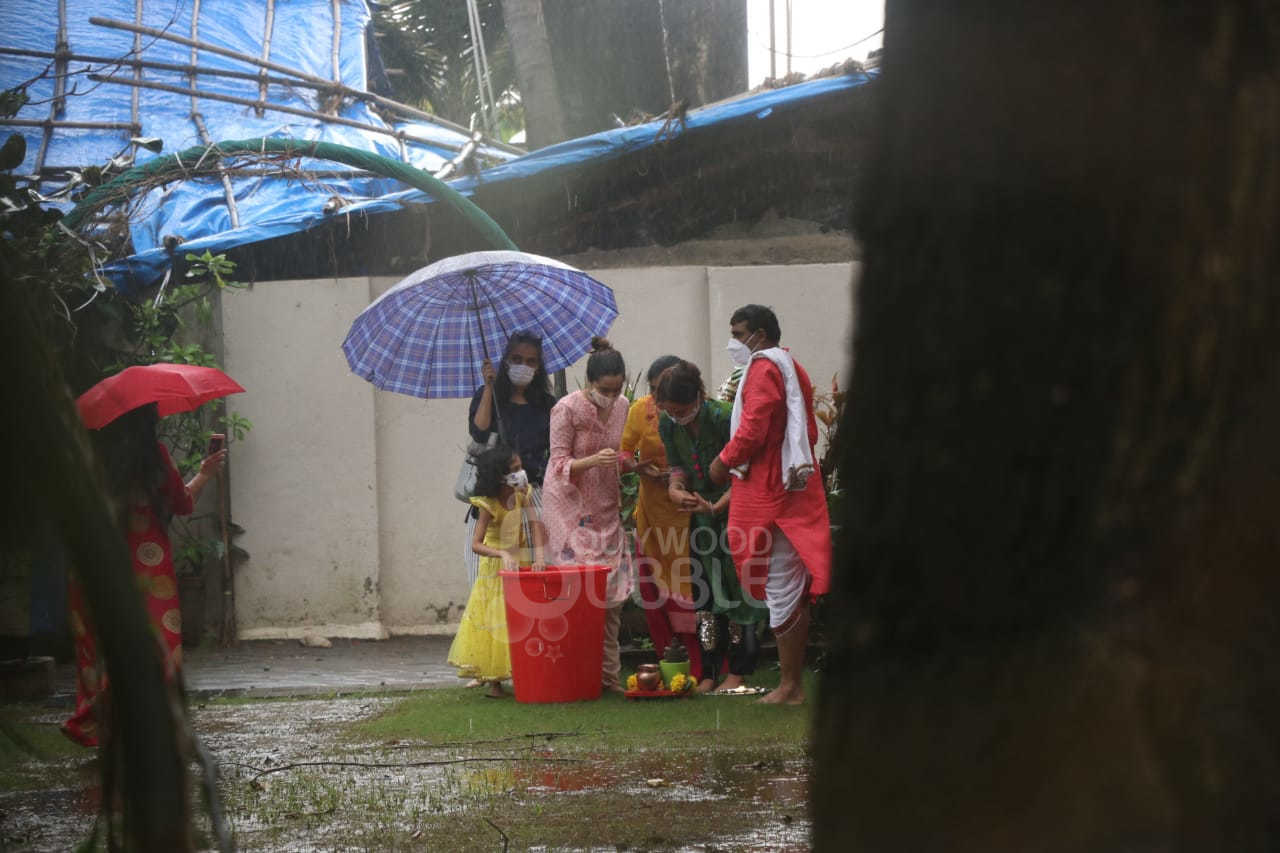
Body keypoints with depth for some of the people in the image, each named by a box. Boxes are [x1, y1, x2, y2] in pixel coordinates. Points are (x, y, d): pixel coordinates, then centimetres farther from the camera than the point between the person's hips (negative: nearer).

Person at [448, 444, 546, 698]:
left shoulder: (521, 495, -2)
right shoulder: (489, 505, -18)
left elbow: (535, 525, -11)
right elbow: (476, 544, -23)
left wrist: (539, 557, -25)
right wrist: (503, 554, -38)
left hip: (518, 565, 5)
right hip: (495, 570, -5)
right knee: (495, 622, -1)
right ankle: (493, 680, 4)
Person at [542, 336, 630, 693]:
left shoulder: (621, 409, 7)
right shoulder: (567, 409, -11)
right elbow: (559, 464, -11)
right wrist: (592, 461, -28)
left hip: (605, 510, 6)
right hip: (570, 508, -6)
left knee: (611, 593, 2)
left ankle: (609, 674, 8)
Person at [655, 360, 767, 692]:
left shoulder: (723, 418, -23)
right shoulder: (668, 426, -4)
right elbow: (679, 468, 4)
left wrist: (717, 506, -27)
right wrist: (676, 490, -18)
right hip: (702, 513, 6)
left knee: (735, 589, -6)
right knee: (706, 593, 4)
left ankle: (738, 671, 0)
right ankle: (709, 673, 7)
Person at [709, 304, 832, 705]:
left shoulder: (763, 369, -11)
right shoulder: (793, 369, 20)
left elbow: (752, 429, -19)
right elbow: (809, 431, 23)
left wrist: (724, 461, -6)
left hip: (768, 494, -10)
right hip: (795, 488, 10)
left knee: (780, 588, -6)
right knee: (794, 589, 10)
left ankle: (790, 686, -4)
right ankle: (794, 682, 13)